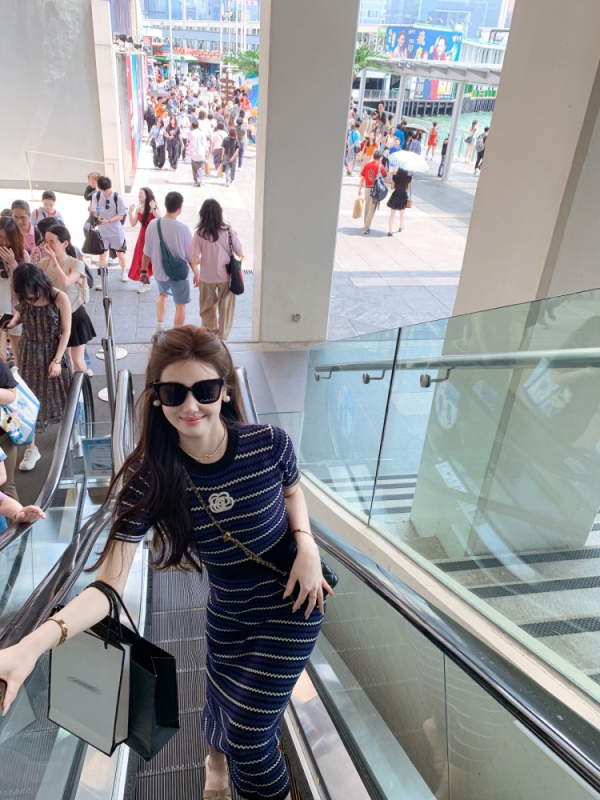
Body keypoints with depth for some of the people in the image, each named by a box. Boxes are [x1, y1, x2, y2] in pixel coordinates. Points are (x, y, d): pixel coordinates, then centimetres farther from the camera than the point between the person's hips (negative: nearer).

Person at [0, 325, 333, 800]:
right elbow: (108, 586, -30)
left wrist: (306, 544, -18)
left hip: (293, 603, -1)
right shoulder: (150, 480, -24)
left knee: (248, 734, 4)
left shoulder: (269, 444, -25)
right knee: (223, 716, 23)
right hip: (227, 614, 2)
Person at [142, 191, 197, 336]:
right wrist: (196, 274, 3)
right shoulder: (183, 228, -20)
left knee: (163, 293, 32)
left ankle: (159, 324, 25)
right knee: (180, 305, 13)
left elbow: (147, 252, -2)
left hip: (159, 271, 4)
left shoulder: (153, 224, -11)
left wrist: (143, 270, 12)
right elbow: (190, 256, -11)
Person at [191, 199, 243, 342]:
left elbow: (195, 260, -15)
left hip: (207, 277, 1)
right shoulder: (228, 231, -15)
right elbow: (239, 253, -7)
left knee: (208, 308, 20)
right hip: (226, 276, 0)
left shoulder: (199, 234, -15)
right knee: (226, 308, 16)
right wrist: (241, 256, 14)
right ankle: (222, 337, 24)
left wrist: (205, 259, 3)